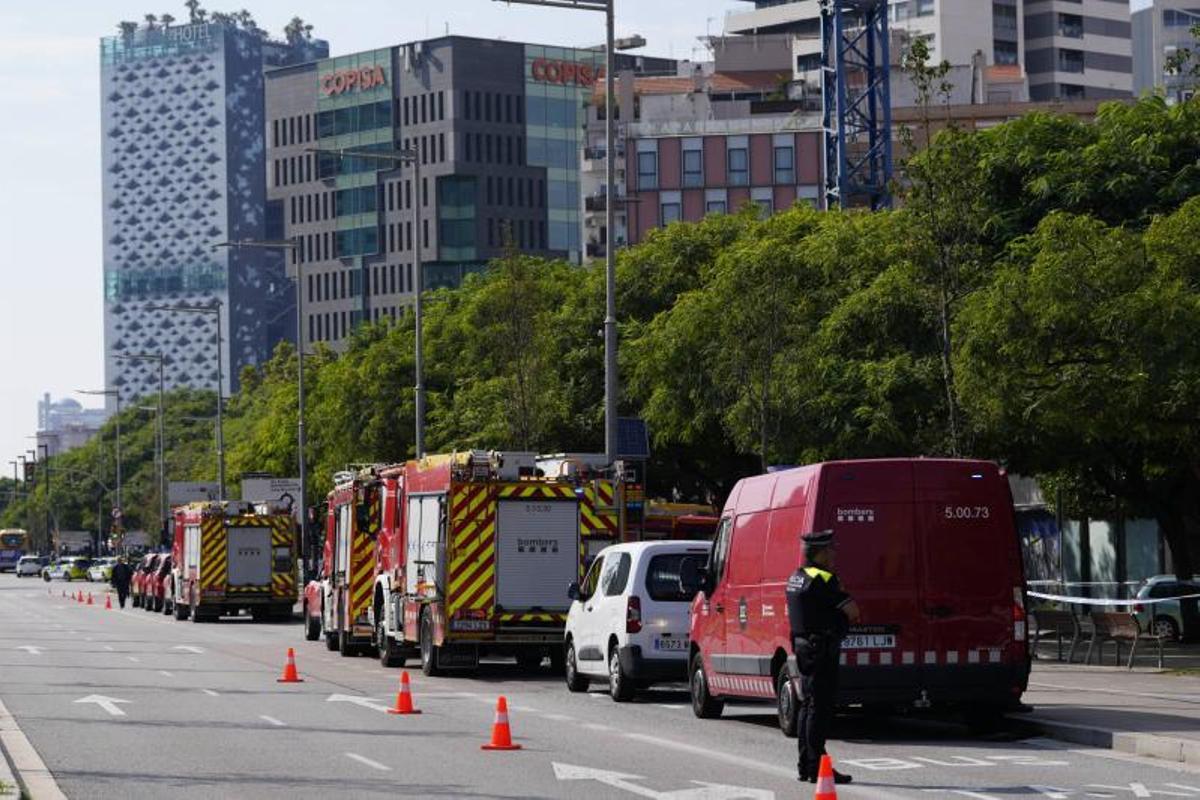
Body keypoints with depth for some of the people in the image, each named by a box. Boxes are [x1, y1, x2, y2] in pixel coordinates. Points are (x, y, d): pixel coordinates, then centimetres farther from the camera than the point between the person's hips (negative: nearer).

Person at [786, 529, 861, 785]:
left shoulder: (796, 578, 14)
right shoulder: (823, 580, -16)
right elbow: (853, 611, -15)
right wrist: (850, 612, 6)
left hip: (804, 646, 10)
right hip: (823, 649, -10)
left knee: (808, 706, 14)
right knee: (821, 707, -8)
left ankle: (805, 765, 18)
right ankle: (817, 767, -9)